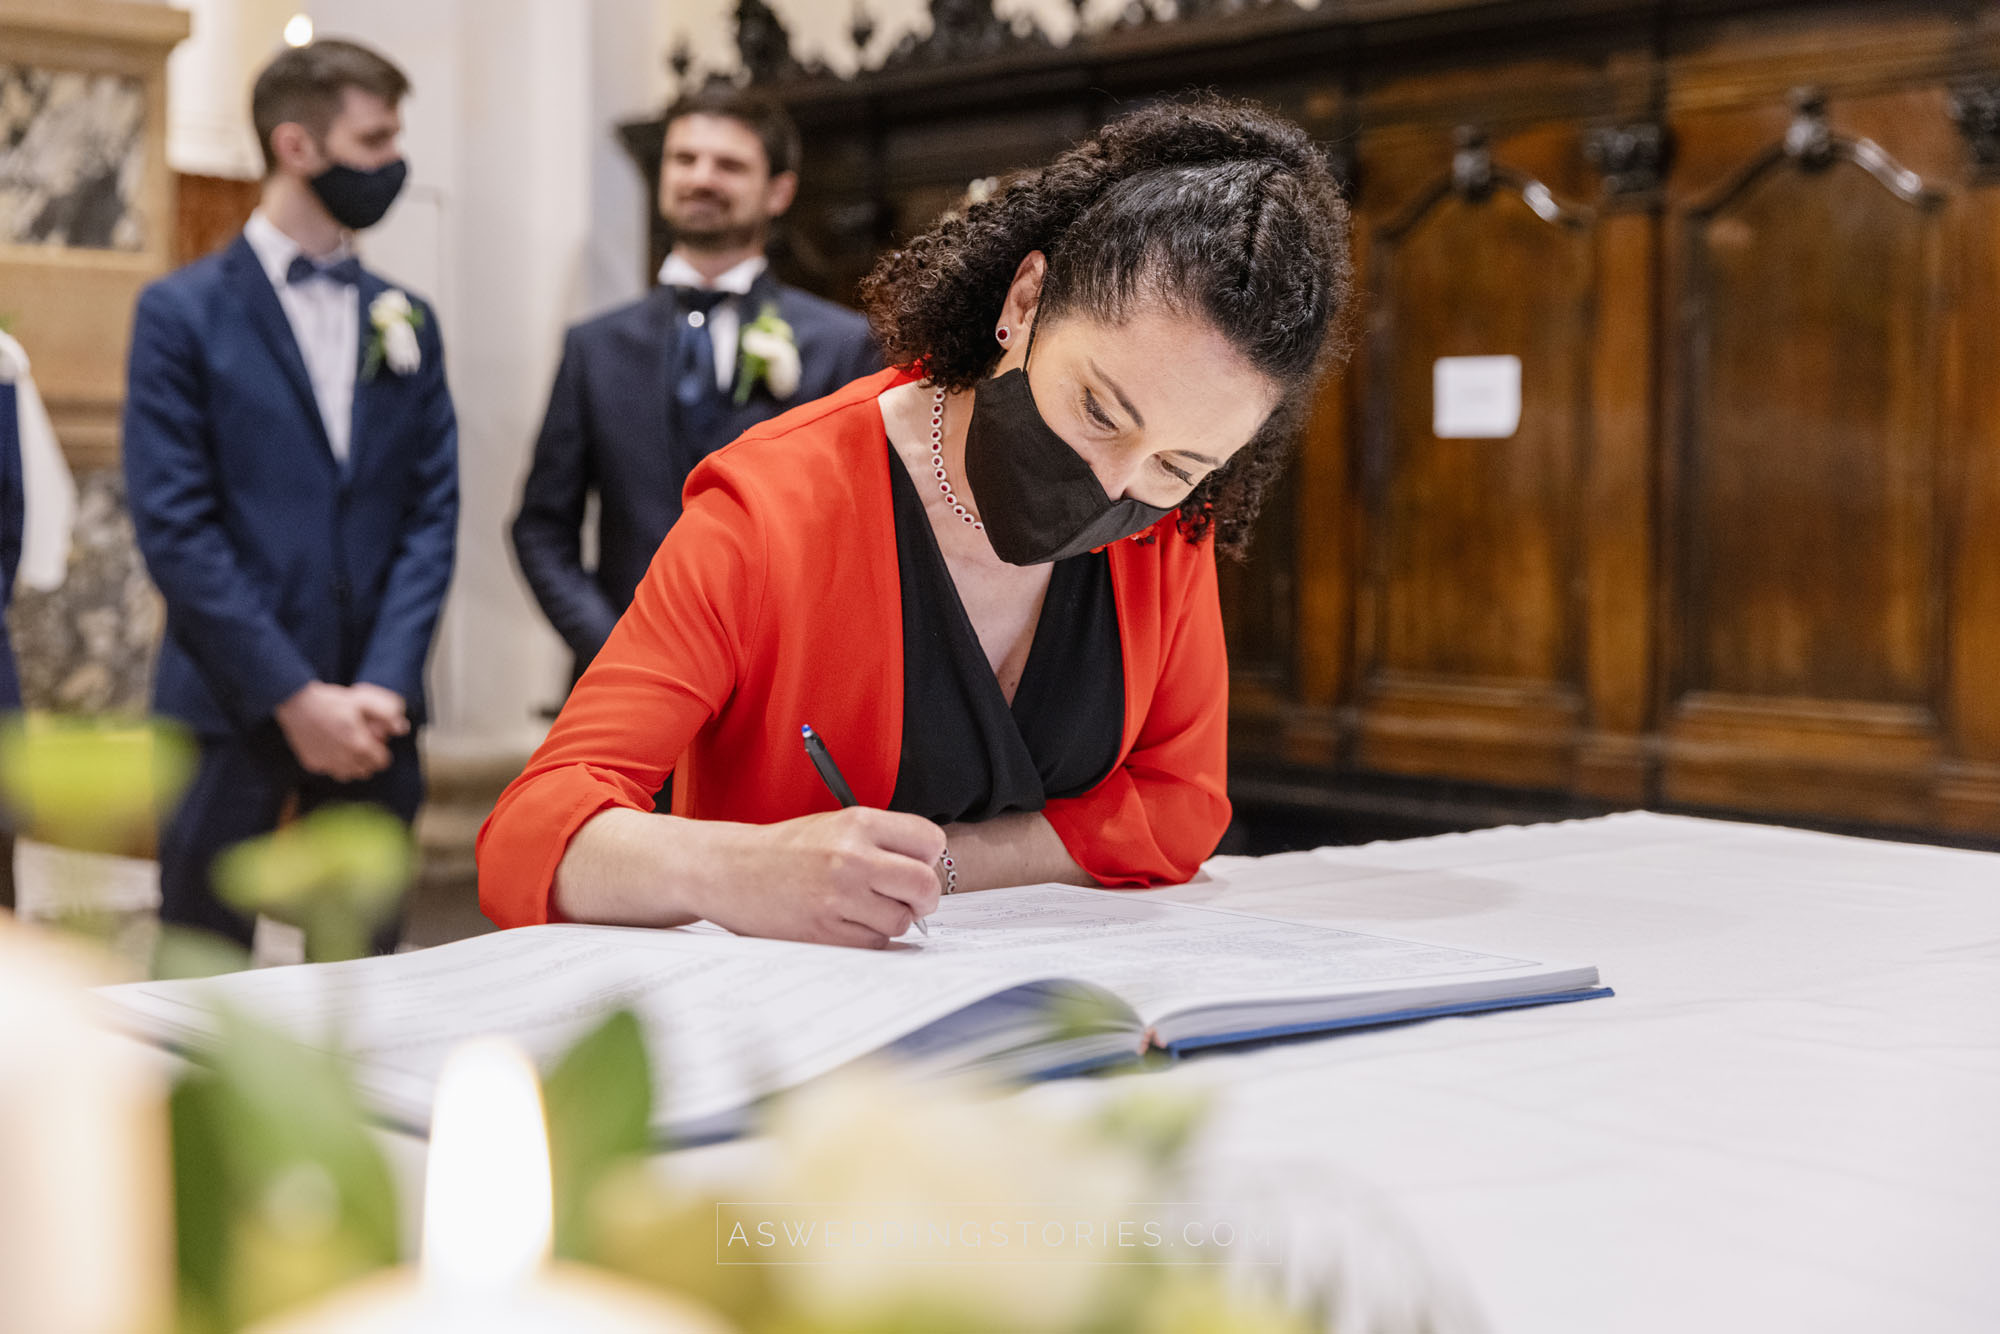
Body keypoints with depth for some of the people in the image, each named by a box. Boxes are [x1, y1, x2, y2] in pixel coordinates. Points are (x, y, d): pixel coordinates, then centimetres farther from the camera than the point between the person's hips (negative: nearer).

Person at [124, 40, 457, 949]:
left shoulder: (406, 322, 12)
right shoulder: (183, 312, -1)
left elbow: (432, 514, 6)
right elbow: (173, 526, -8)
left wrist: (381, 687, -8)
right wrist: (295, 695, -13)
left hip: (372, 712, 4)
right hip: (233, 707, -4)